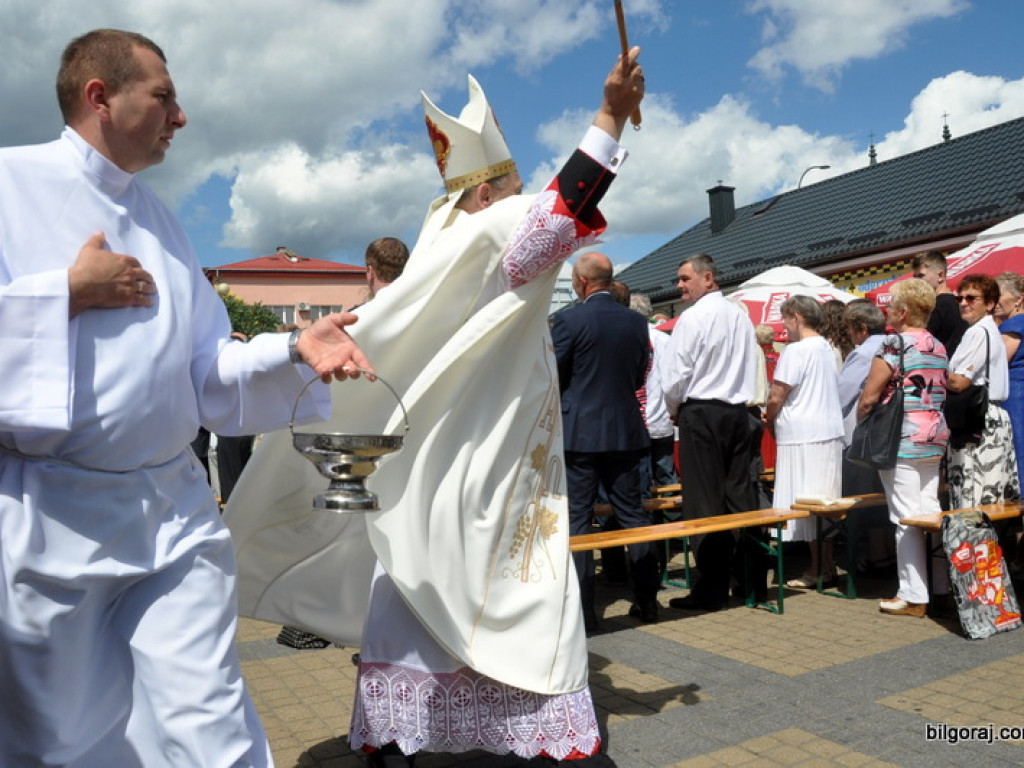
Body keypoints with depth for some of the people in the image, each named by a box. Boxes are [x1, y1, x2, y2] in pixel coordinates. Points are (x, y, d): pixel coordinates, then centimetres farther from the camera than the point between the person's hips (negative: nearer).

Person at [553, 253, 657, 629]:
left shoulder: (568, 320, -12)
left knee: (576, 519, 2)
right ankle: (647, 600, 18)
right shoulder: (636, 321, 5)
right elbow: (639, 377, 13)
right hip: (625, 431, 5)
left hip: (579, 433, -5)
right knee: (632, 513, 13)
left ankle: (582, 609, 5)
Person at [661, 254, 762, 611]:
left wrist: (674, 408, 6)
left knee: (705, 502, -3)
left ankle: (712, 587, 0)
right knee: (740, 497, 10)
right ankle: (751, 577, 15)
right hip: (738, 413, 7)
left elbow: (676, 373, -10)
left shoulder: (693, 317, -10)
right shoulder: (741, 315, 10)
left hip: (701, 413, -7)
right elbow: (750, 368, 14)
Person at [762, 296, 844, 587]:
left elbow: (776, 397, -15)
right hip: (830, 432, 9)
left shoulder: (796, 350, -14)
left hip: (802, 437, -9)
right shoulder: (827, 348, 14)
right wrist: (775, 417, 16)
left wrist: (770, 424, 3)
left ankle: (817, 569, 3)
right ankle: (827, 565, 20)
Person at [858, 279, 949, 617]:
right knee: (930, 511, 14)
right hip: (934, 438, 8)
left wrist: (859, 424, 2)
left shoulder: (895, 344, -12)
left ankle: (913, 596, 2)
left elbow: (869, 396, -14)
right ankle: (940, 585, 21)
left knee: (906, 517, -3)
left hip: (902, 440, -8)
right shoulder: (938, 347, 12)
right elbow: (940, 393, 17)